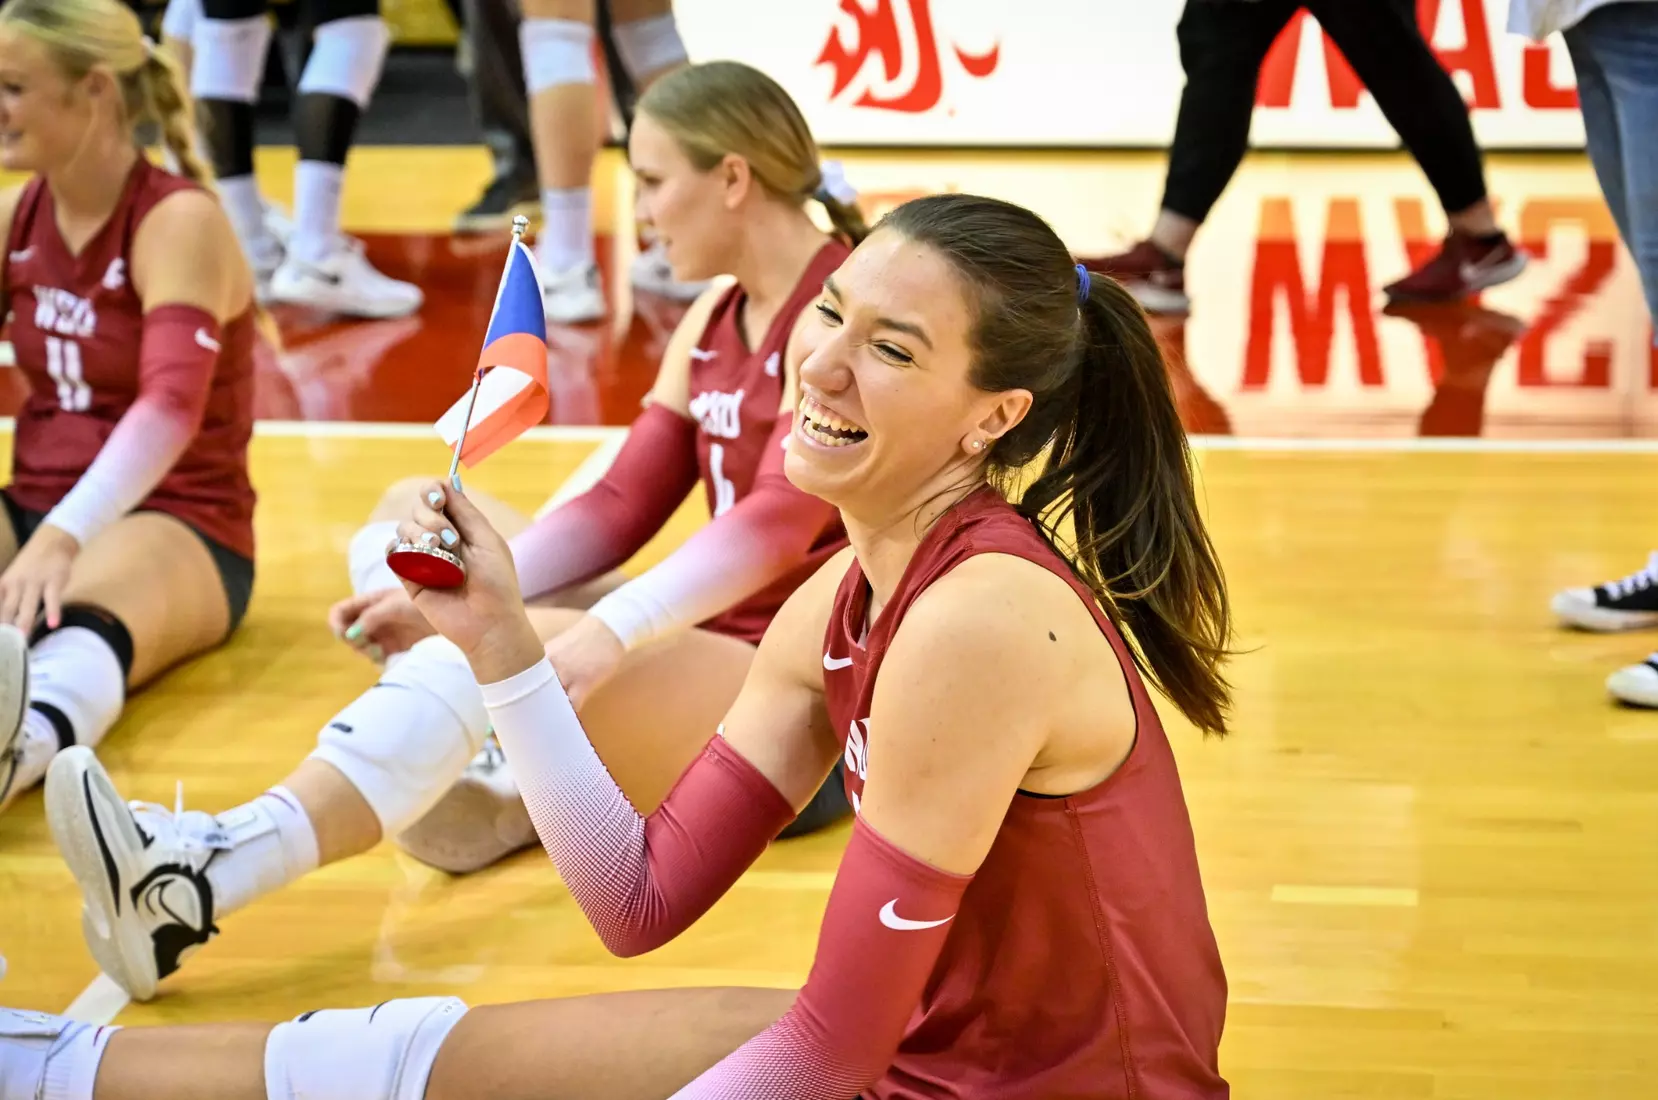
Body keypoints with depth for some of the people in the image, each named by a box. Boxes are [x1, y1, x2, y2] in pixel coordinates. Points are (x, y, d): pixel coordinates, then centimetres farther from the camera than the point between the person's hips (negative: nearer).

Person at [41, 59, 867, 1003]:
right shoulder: (712, 322, 13)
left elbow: (784, 517, -26)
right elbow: (619, 507, 7)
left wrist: (612, 630, -39)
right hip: (702, 637, 9)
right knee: (410, 518, 4)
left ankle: (196, 883, -44)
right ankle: (500, 782, -18)